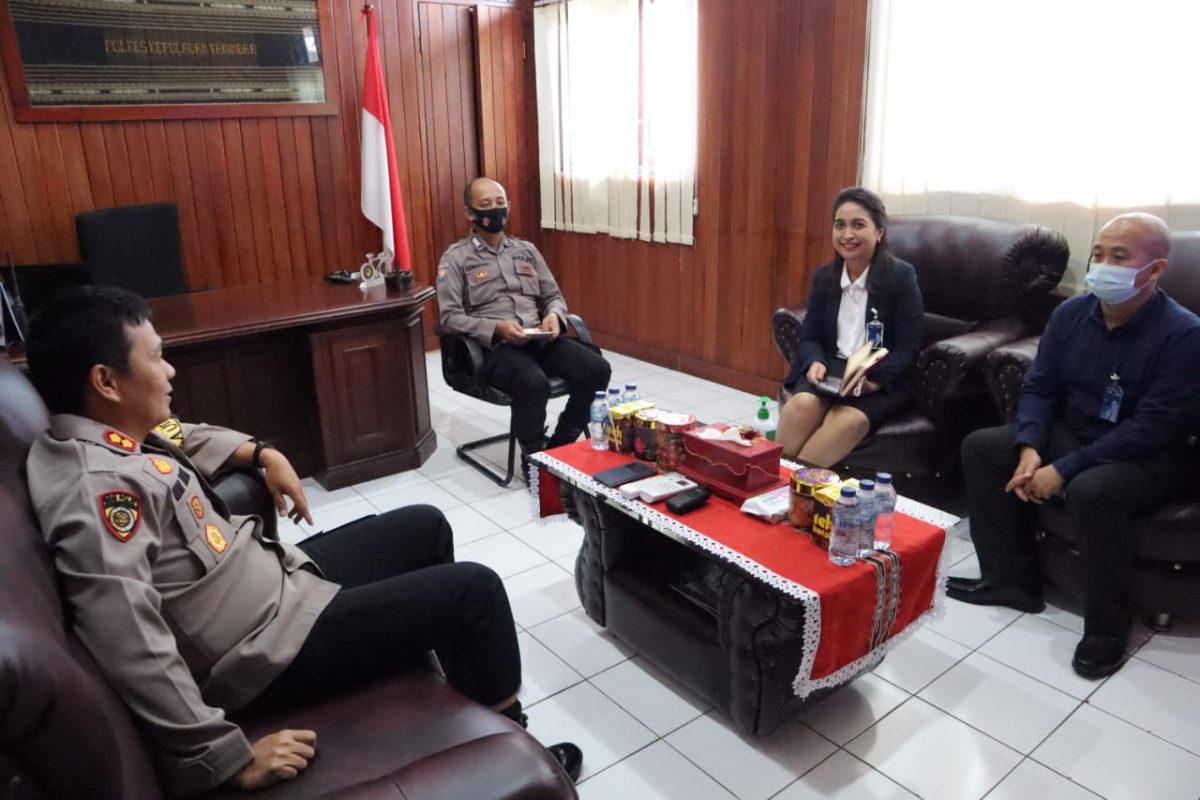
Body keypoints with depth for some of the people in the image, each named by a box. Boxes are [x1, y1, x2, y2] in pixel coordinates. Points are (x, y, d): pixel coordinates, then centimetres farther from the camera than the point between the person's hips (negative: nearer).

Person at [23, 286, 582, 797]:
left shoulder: (110, 434, 1)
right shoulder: (99, 488, -30)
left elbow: (186, 439, 23)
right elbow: (132, 652, -36)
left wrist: (262, 455, 9)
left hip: (274, 575, 10)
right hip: (272, 648, -10)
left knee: (426, 527, 19)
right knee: (476, 591, -8)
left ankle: (461, 679, 38)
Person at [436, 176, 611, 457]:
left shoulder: (526, 249, 18)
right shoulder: (456, 258, 2)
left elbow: (553, 296, 20)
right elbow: (449, 317, -7)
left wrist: (554, 316, -5)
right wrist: (496, 328, -21)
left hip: (539, 339, 6)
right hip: (495, 346, -5)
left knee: (597, 369, -19)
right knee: (534, 383, -37)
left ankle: (559, 447, -2)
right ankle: (534, 457, -12)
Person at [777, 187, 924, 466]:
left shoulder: (901, 276, -4)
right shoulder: (824, 276, 10)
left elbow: (908, 349, -8)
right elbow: (811, 336, 10)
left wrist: (872, 379, -25)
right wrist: (815, 362, -13)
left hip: (883, 380, -3)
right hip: (832, 370, 3)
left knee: (850, 419, -35)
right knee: (802, 404, -31)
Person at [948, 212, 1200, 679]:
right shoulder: (1071, 313, -2)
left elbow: (1151, 428, -24)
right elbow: (1038, 387, 1)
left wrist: (1064, 470, -28)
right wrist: (1029, 449, -17)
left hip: (1148, 457, -7)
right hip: (1069, 436, 7)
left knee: (1091, 491, -37)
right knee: (980, 447, -6)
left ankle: (1107, 626, -14)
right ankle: (1011, 578, 2)